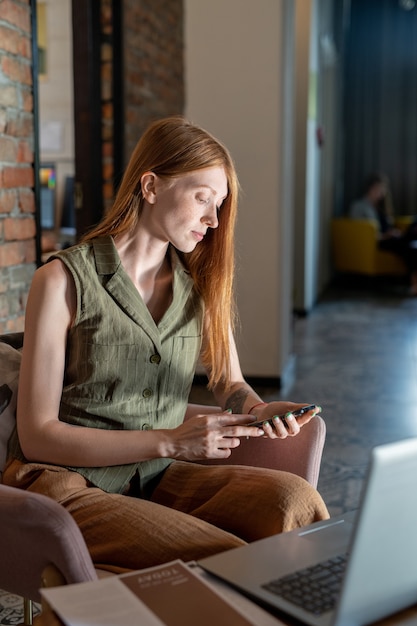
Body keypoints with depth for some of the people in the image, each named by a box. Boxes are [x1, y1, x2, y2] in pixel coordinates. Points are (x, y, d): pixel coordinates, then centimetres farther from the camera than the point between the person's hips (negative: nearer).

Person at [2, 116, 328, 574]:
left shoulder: (201, 283, 9)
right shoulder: (62, 281, -9)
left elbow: (230, 385, 18)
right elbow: (37, 435, -11)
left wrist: (258, 409, -8)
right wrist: (169, 441, -21)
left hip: (158, 476, 5)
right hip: (69, 482, -5)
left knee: (293, 497, -23)